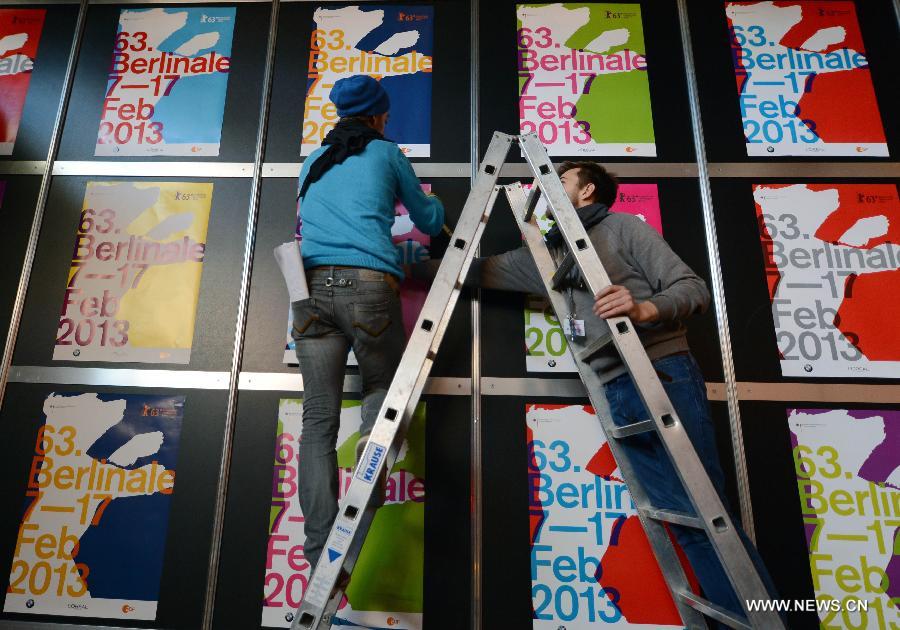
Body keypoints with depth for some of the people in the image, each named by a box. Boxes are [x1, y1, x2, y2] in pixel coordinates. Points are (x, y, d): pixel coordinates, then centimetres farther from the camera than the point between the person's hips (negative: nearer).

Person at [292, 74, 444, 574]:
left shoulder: (313, 162, 27)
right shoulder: (386, 153, 16)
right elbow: (428, 221, 25)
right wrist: (436, 206, 48)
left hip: (312, 288, 3)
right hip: (368, 284, -3)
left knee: (318, 421, 3)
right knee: (383, 383, 19)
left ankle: (321, 552, -2)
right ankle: (376, 436, -15)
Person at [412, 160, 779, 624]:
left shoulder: (623, 226, 7)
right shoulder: (544, 255, 22)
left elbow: (693, 288, -1)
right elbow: (479, 271, 25)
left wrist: (645, 309, -22)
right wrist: (414, 267, 26)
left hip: (666, 374, -4)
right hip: (614, 396, 4)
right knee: (683, 518, 1)